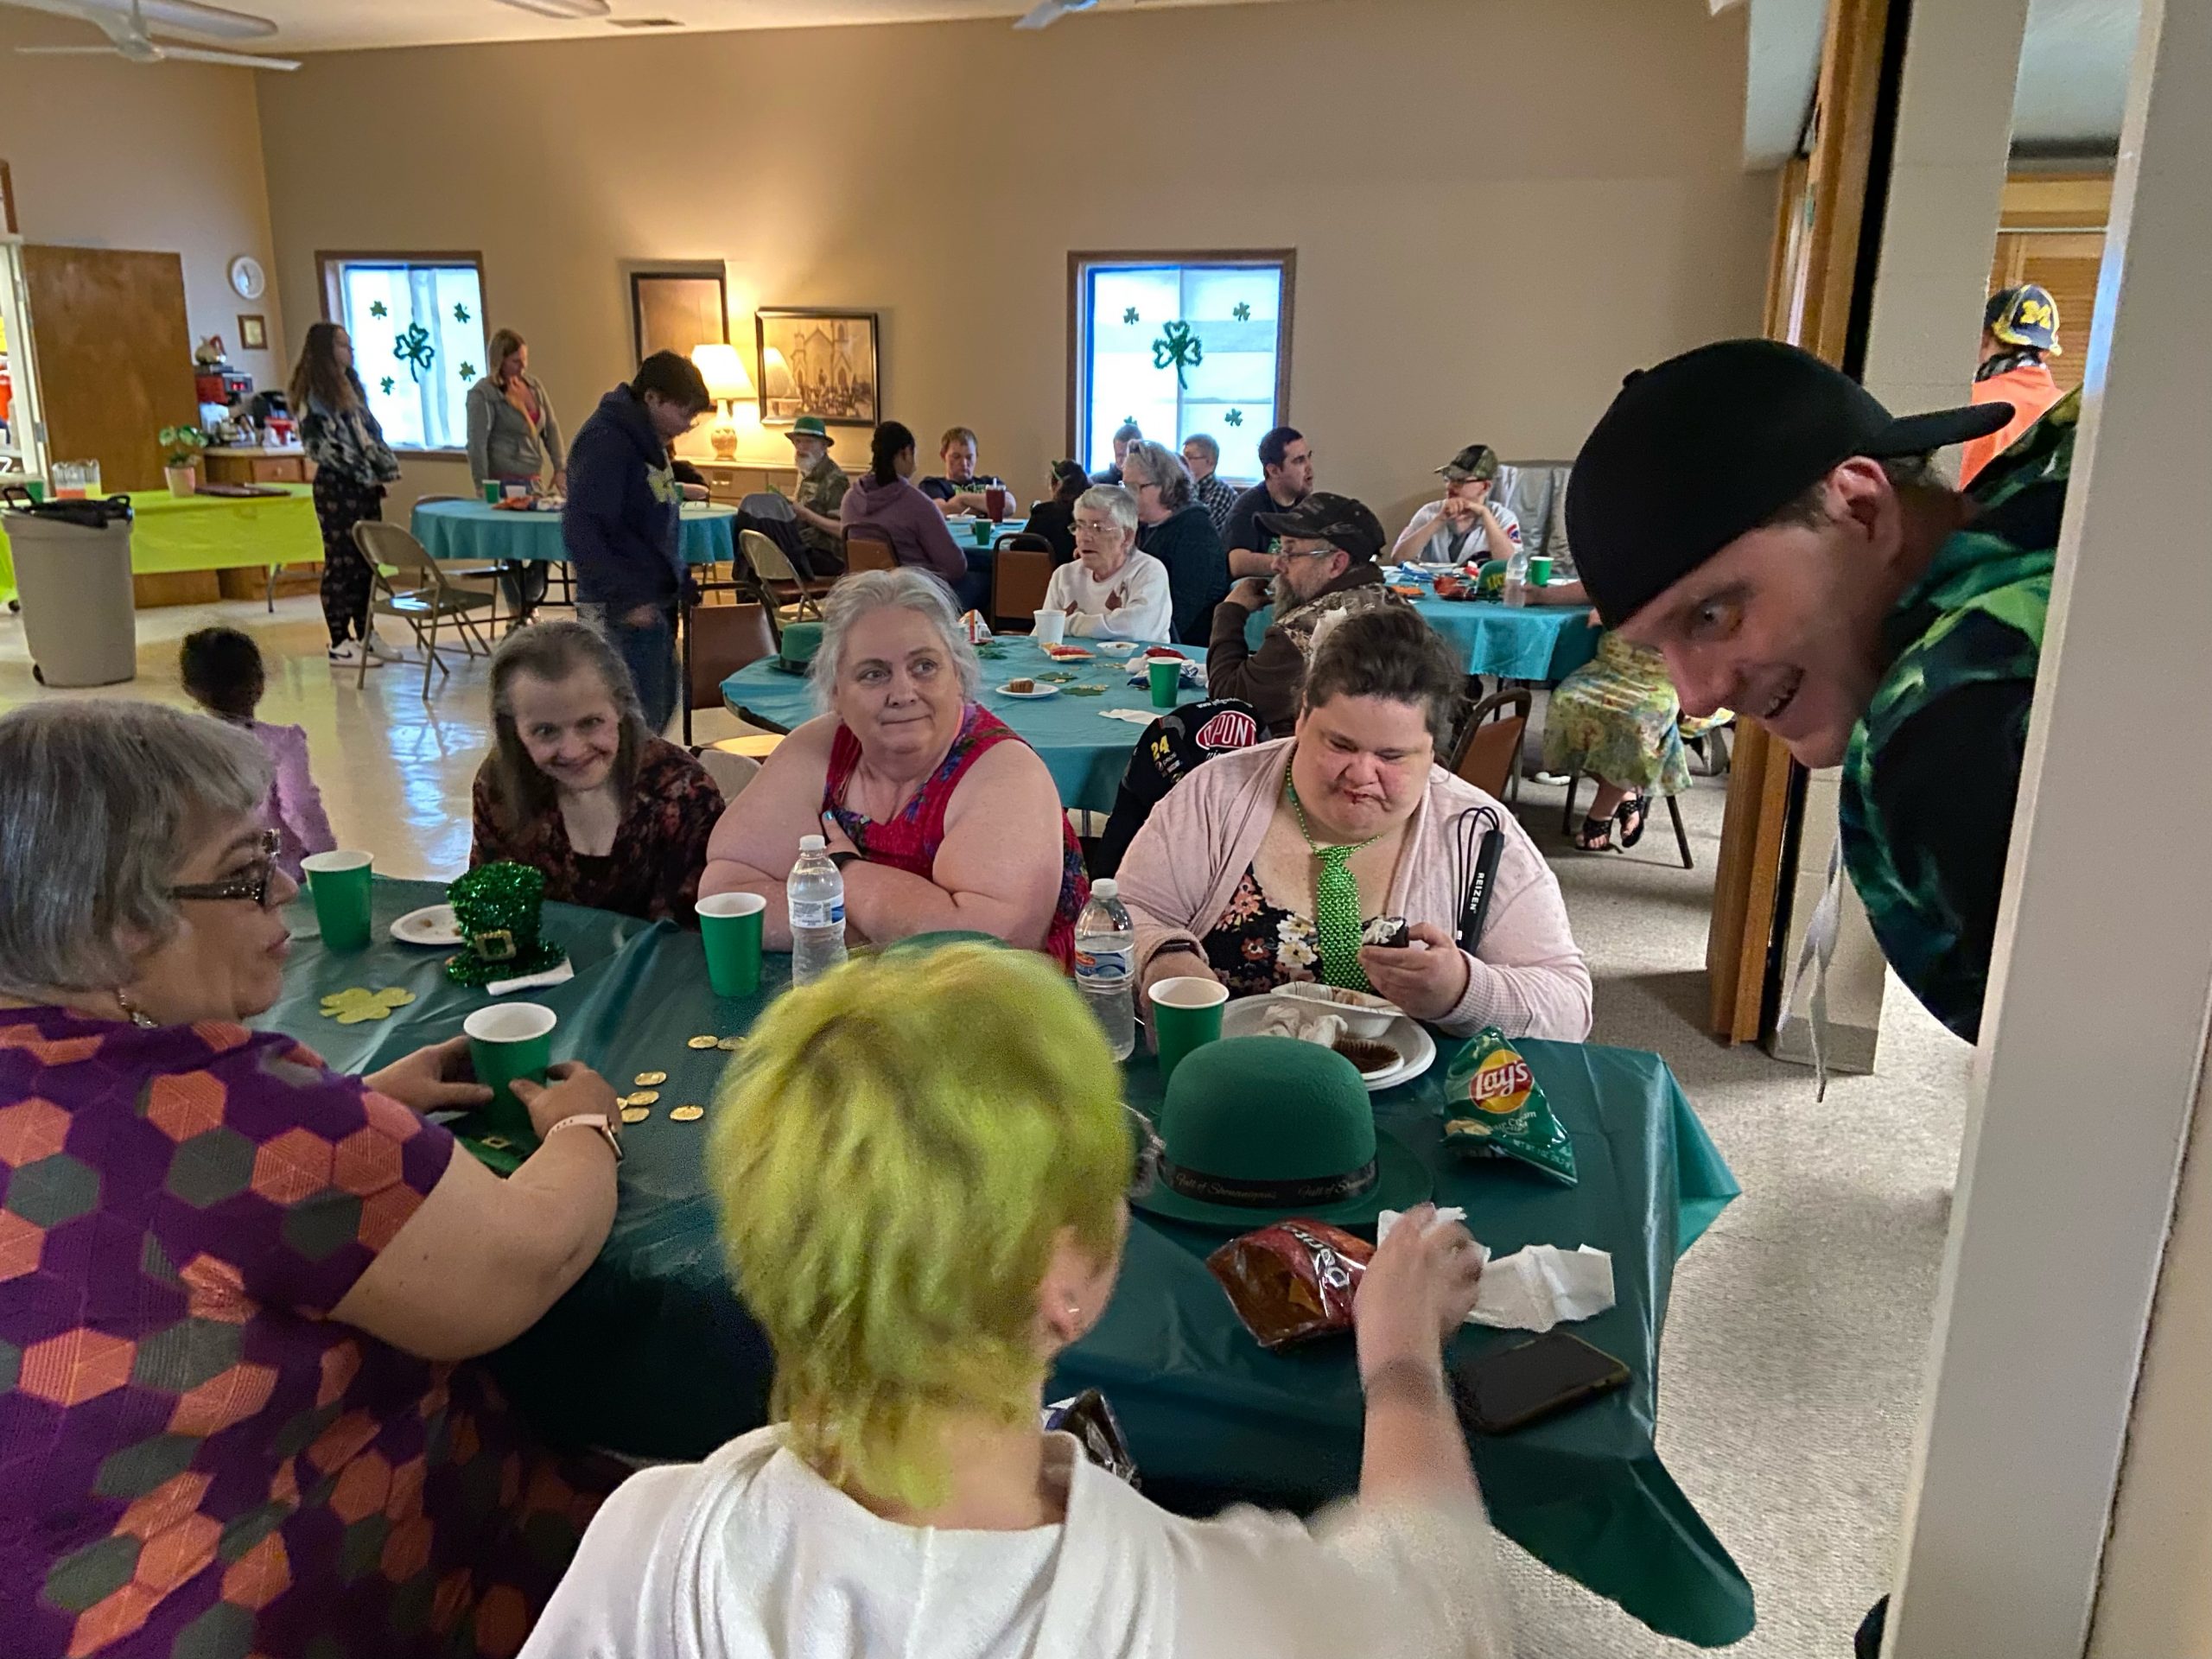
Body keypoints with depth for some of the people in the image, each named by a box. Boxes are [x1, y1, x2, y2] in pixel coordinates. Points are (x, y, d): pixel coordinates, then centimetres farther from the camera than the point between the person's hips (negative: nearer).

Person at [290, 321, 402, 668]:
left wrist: (385, 467, 5)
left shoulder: (351, 386, 17)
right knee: (341, 561, -4)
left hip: (365, 486, 8)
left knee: (366, 561, 10)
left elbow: (371, 432, 20)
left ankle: (365, 633, 18)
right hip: (336, 487, -8)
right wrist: (362, 473, -13)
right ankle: (340, 642, 1)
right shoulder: (314, 395, -8)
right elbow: (319, 444, -14)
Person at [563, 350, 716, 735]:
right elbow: (580, 530, -23)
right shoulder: (605, 442, -17)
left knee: (662, 703, 17)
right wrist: (626, 598, -23)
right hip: (626, 609, -10)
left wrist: (680, 583, 16)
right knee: (642, 716, -8)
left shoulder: (649, 440, 13)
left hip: (656, 598, 10)